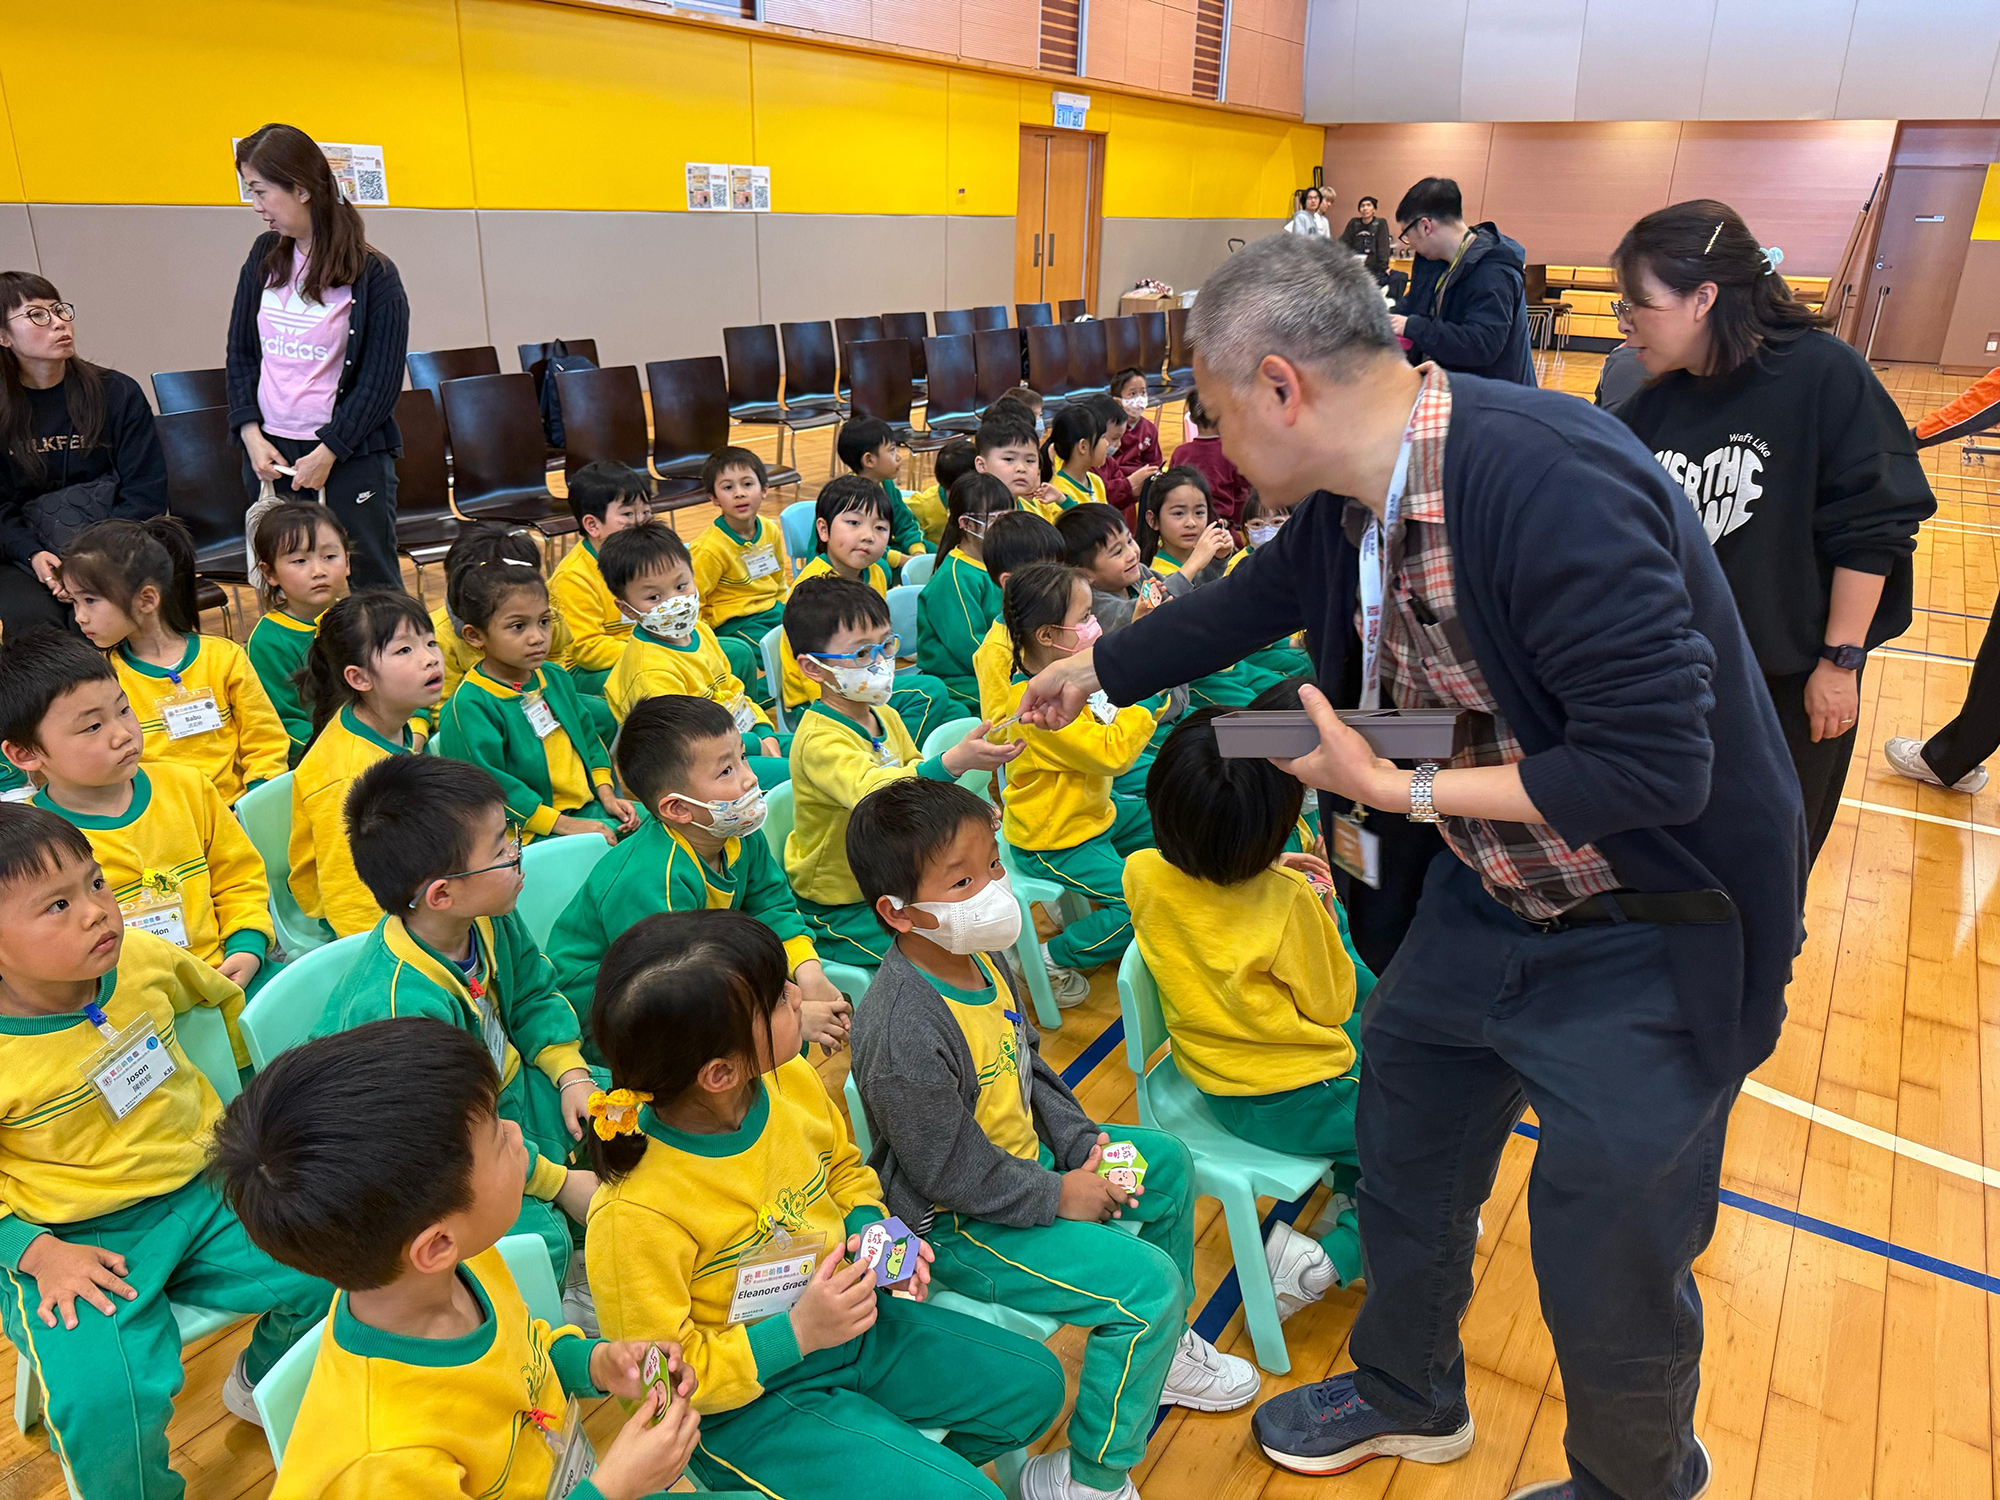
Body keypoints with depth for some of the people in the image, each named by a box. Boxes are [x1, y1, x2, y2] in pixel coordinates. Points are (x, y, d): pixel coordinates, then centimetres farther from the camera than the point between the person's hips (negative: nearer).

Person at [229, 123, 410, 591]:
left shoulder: (372, 274, -7)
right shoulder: (265, 257, 9)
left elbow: (381, 381, -8)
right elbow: (240, 351, 13)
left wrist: (327, 453, -12)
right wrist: (251, 433, 0)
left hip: (351, 460, -5)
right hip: (269, 453, 5)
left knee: (369, 589, 0)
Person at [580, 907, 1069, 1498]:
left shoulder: (792, 1082, -12)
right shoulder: (634, 1216, -31)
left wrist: (869, 1230, -9)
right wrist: (795, 1335, -27)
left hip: (846, 1322, 7)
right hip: (750, 1405, -6)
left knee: (1034, 1382, 7)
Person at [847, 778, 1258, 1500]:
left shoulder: (985, 955, -5)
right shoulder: (904, 1034, -34)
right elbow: (952, 1173, -27)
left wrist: (1080, 1141, -1)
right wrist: (1059, 1197, -17)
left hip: (1021, 1155, 10)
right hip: (955, 1224, -10)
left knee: (1167, 1161, 17)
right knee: (1148, 1280, -16)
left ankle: (1164, 1345, 37)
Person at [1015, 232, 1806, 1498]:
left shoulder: (1549, 481, -33)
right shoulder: (1354, 499, -5)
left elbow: (1656, 765, -32)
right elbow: (1245, 605, 14)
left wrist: (1397, 788, -23)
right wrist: (1090, 670, 27)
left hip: (1647, 932, -8)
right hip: (1495, 891, 8)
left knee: (1607, 1262, 6)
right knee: (1404, 1135, 21)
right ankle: (1409, 1396, 48)